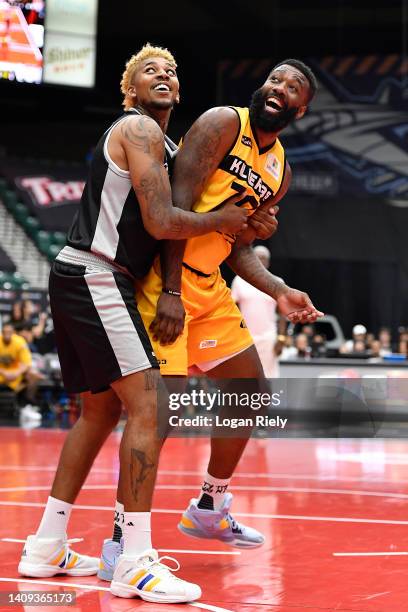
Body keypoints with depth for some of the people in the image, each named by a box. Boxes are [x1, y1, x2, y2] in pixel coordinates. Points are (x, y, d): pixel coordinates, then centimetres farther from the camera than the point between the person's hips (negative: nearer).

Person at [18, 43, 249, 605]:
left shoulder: (161, 142, 23)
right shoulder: (139, 129, -8)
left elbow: (154, 224, 23)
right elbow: (161, 223, -18)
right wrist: (219, 220, -2)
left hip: (80, 281, 11)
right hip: (95, 279, -11)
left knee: (101, 410, 16)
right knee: (148, 406, -14)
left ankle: (47, 547, 21)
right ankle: (135, 564, -15)